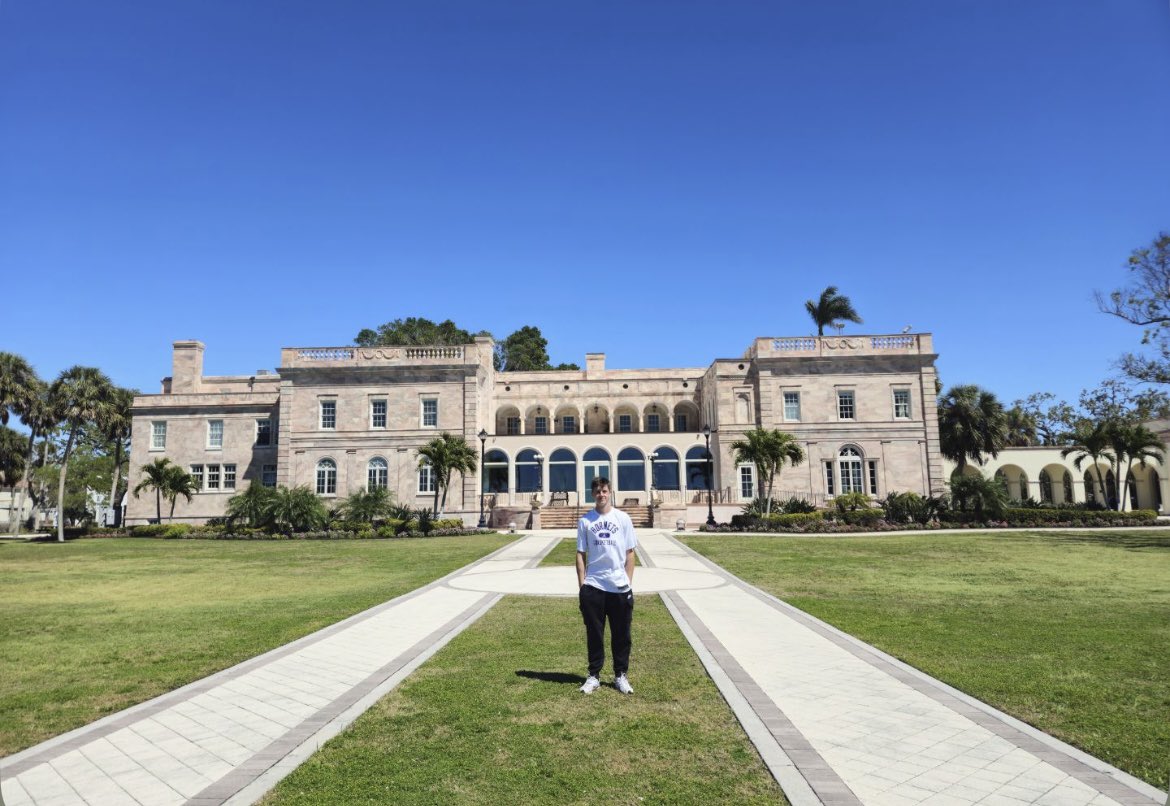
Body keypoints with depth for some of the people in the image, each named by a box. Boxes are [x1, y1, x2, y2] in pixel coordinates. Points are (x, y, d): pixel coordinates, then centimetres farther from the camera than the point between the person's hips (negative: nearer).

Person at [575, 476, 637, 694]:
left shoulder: (623, 518, 2)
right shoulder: (585, 520, 2)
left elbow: (630, 553, 4)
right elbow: (581, 554, 4)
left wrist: (629, 582, -1)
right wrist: (582, 584, -1)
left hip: (619, 586, 0)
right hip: (593, 586, 0)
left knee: (621, 634, 7)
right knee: (594, 633, 8)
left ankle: (621, 676, 21)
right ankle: (593, 676, 20)